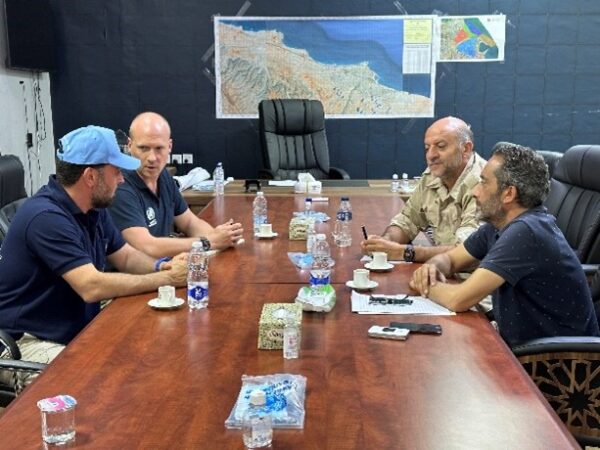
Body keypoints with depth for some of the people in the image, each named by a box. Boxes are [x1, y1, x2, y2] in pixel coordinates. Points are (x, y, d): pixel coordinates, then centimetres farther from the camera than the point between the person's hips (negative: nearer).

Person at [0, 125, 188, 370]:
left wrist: (162, 266, -8)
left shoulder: (94, 208, 5)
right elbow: (92, 287, -30)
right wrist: (167, 279, -24)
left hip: (79, 331, 9)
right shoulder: (46, 217, -25)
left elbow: (125, 256, 14)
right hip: (31, 342, -9)